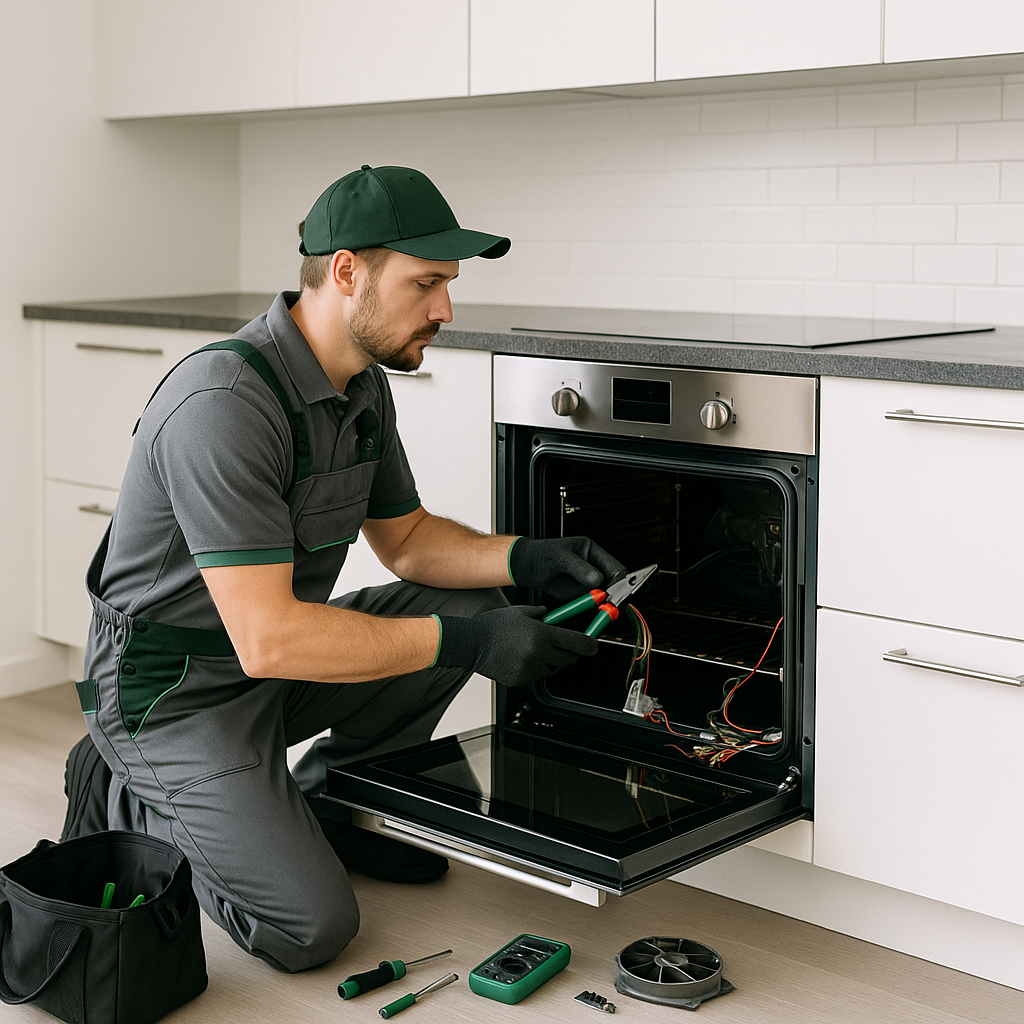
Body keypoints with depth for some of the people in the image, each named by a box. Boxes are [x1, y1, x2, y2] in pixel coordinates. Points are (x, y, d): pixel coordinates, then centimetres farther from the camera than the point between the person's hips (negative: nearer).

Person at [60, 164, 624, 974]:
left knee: (476, 603, -2)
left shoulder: (363, 384, 0)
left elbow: (405, 538, 12)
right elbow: (268, 638, -33)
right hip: (176, 693, -9)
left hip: (275, 662, 9)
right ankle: (133, 808, 6)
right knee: (312, 928, -19)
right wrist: (468, 642, -31)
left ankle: (321, 801, 11)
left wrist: (529, 559, -7)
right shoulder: (225, 401, -30)